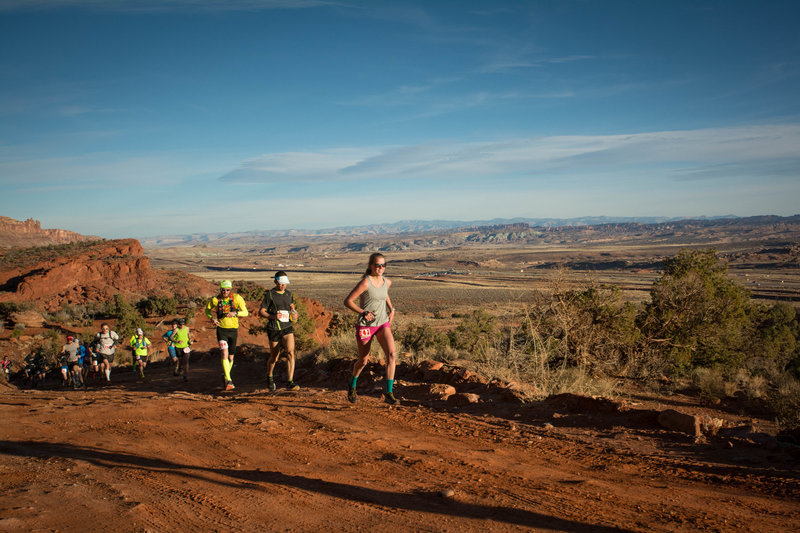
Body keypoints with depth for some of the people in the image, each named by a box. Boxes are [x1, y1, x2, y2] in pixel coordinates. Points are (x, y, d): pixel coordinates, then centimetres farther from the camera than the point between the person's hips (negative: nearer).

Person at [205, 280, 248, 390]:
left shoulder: (237, 298, -8)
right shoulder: (215, 300, -6)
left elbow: (245, 312, -10)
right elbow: (207, 310, 12)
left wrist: (235, 313, -29)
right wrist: (212, 318, -8)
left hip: (233, 330, 2)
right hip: (221, 330, -1)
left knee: (231, 357, 12)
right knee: (225, 353, -20)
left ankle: (225, 376, 38)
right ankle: (229, 381, -23)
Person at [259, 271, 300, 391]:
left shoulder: (289, 293, 8)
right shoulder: (270, 294, -7)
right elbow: (261, 312, -6)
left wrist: (294, 313, 4)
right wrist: (273, 316, -23)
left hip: (287, 328, 3)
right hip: (274, 329, -3)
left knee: (290, 352, -17)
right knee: (274, 357, 9)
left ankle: (290, 382, -17)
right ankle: (269, 376, 40)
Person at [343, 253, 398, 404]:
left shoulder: (387, 282, 2)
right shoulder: (365, 282, -17)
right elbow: (347, 301, -16)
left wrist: (392, 309, 11)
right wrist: (363, 312, -26)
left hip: (383, 324, 4)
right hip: (365, 325, -4)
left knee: (391, 355, -17)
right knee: (363, 360, 11)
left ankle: (388, 393, -13)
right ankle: (352, 386, 41)